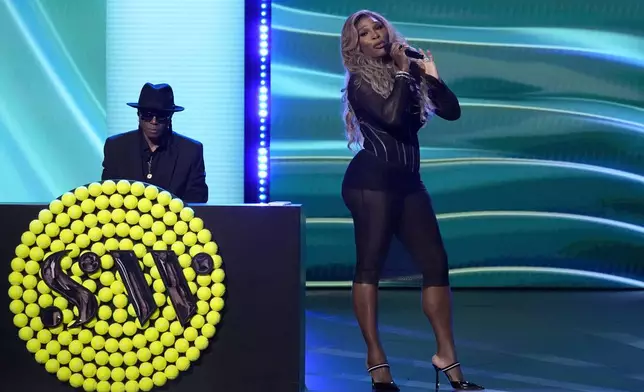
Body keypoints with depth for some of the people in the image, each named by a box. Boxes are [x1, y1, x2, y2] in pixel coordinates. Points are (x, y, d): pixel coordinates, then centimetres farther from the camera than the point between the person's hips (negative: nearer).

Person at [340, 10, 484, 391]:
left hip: (407, 181, 6)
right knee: (370, 264, -8)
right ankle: (376, 358, -4)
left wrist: (432, 76, -2)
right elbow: (391, 116, -20)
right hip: (372, 180, -6)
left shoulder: (408, 71, 14)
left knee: (436, 263, 3)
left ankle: (446, 355, 10)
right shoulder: (360, 80, -2)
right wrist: (402, 73, -8)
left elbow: (452, 111, 9)